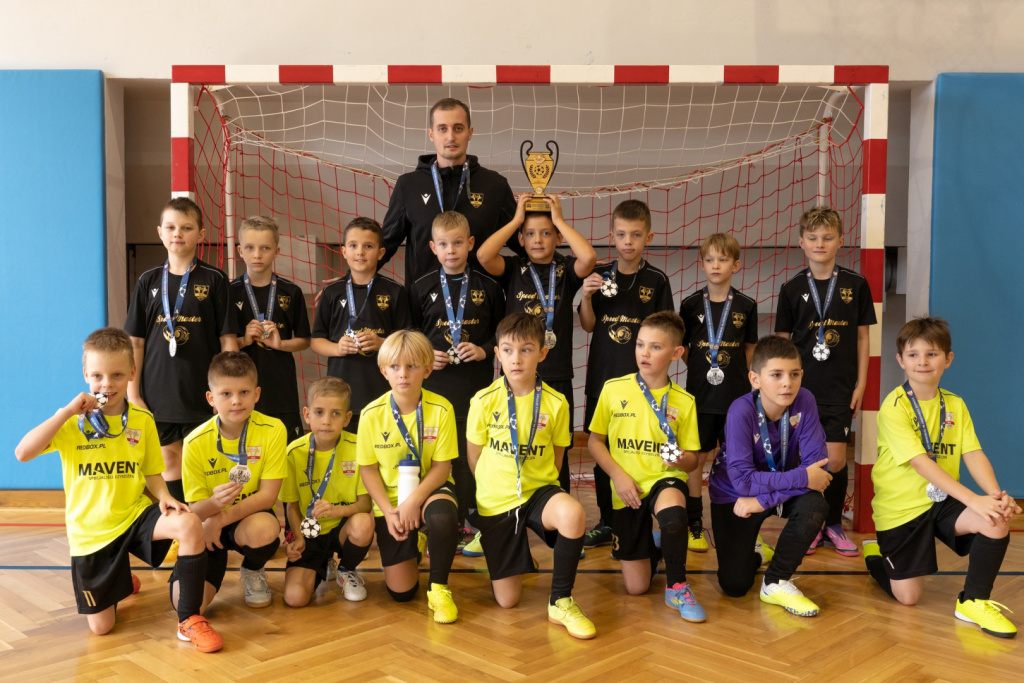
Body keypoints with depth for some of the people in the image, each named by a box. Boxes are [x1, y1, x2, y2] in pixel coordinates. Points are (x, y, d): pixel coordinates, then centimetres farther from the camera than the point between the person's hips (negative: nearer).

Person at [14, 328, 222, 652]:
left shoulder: (143, 420, -2)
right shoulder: (72, 423, -7)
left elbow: (151, 474, 5)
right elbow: (22, 452, -22)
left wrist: (164, 497, -17)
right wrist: (66, 412, -24)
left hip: (135, 515, 0)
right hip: (90, 531, 0)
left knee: (190, 524, -33)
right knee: (100, 627, 2)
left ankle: (189, 619, -18)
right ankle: (119, 582, 39)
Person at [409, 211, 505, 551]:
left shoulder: (488, 287, 3)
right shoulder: (421, 288, 4)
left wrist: (484, 350, -8)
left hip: (476, 386, 0)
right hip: (434, 384, 0)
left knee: (469, 456, 5)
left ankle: (462, 523, 18)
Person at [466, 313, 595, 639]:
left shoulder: (556, 403, -8)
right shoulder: (484, 401, -10)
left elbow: (556, 456, 5)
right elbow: (474, 456, 2)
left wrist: (539, 484, -1)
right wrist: (495, 488, 5)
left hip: (537, 492, 0)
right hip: (495, 501, 0)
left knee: (573, 514, -37)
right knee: (507, 600, 3)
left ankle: (561, 601, -14)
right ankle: (510, 559, 41)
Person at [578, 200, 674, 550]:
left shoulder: (656, 280, 0)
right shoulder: (600, 275, 5)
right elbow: (588, 326, 5)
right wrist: (587, 296, -12)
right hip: (602, 377, 2)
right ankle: (606, 523, 23)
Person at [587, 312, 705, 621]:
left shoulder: (684, 401, -3)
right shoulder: (613, 389, -3)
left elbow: (691, 457, 2)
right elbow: (595, 441, 3)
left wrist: (681, 460, -22)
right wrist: (618, 475, -11)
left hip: (665, 479, -1)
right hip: (627, 491, 1)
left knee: (672, 511, -41)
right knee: (636, 587, 2)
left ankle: (677, 587, -15)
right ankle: (650, 544, 38)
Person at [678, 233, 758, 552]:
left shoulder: (746, 306, 1)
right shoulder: (691, 305, 0)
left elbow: (749, 349, 12)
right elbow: (681, 347, 8)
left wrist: (737, 376, 4)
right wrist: (701, 370, 1)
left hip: (736, 396, 1)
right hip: (699, 395, 0)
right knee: (696, 458, 4)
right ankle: (694, 527, 15)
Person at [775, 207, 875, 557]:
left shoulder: (855, 285, 1)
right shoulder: (792, 289, 1)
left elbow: (862, 337, 6)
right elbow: (783, 342, 6)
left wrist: (861, 384, 3)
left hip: (839, 389, 0)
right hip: (802, 387, 0)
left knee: (835, 462, -2)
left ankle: (834, 524, 20)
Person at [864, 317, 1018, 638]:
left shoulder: (955, 405, 3)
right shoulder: (894, 406, -16)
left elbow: (973, 454, -6)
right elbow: (920, 462, -25)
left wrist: (996, 494, -26)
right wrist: (973, 499, -33)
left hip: (942, 500, 5)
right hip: (902, 506, -5)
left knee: (998, 521, -25)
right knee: (908, 597, -1)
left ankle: (973, 601, -5)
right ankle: (874, 555, 32)